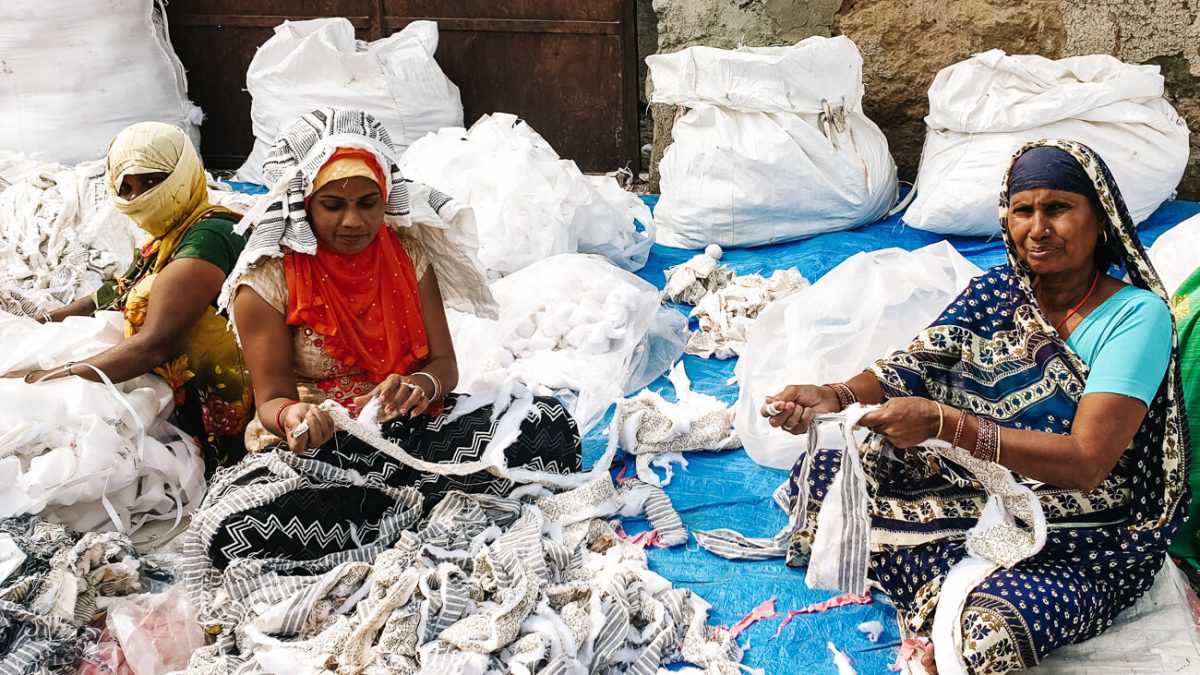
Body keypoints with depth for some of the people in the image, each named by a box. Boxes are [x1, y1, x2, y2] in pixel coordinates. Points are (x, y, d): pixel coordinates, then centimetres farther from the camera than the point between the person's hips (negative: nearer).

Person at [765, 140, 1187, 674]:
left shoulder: (1136, 315, -16)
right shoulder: (998, 290, 3)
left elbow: (1086, 462, -26)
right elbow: (913, 368, -7)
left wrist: (943, 423, -36)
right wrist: (835, 398, -29)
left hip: (1082, 546, -6)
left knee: (988, 629, -35)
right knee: (827, 465, -7)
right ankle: (950, 605, -8)